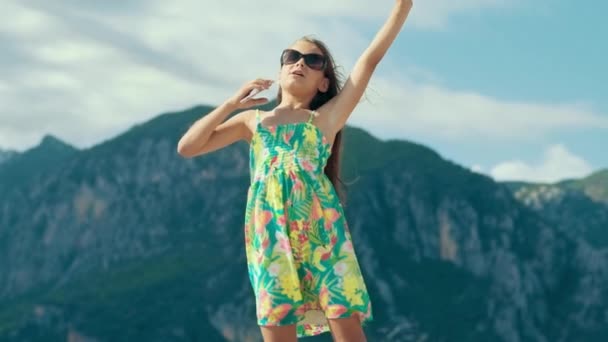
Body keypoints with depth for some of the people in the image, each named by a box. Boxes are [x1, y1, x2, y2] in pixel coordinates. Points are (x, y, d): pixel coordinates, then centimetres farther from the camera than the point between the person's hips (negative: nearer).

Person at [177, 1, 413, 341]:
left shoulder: (326, 118, 15)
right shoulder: (253, 119, 22)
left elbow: (370, 59, 8)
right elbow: (187, 147, 18)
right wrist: (232, 104, 11)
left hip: (320, 224, -1)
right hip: (269, 229, 1)